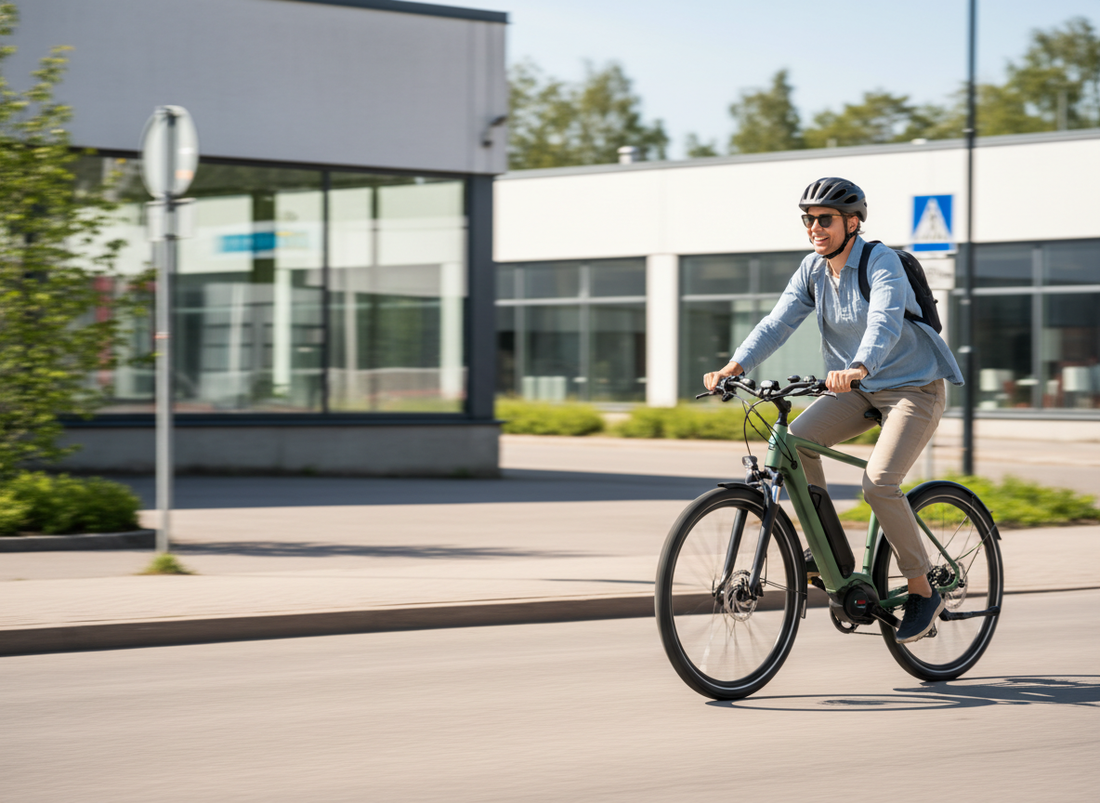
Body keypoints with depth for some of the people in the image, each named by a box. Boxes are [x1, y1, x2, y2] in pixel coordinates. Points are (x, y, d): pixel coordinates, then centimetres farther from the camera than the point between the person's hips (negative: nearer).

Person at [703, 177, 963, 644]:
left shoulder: (882, 262, -20)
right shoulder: (813, 270, -1)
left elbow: (884, 323, -36)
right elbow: (778, 323, -9)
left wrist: (858, 368, -56)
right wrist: (734, 367, -26)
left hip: (914, 387, -7)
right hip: (860, 390, 7)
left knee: (879, 483, -23)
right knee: (795, 441, -16)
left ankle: (922, 591, -6)